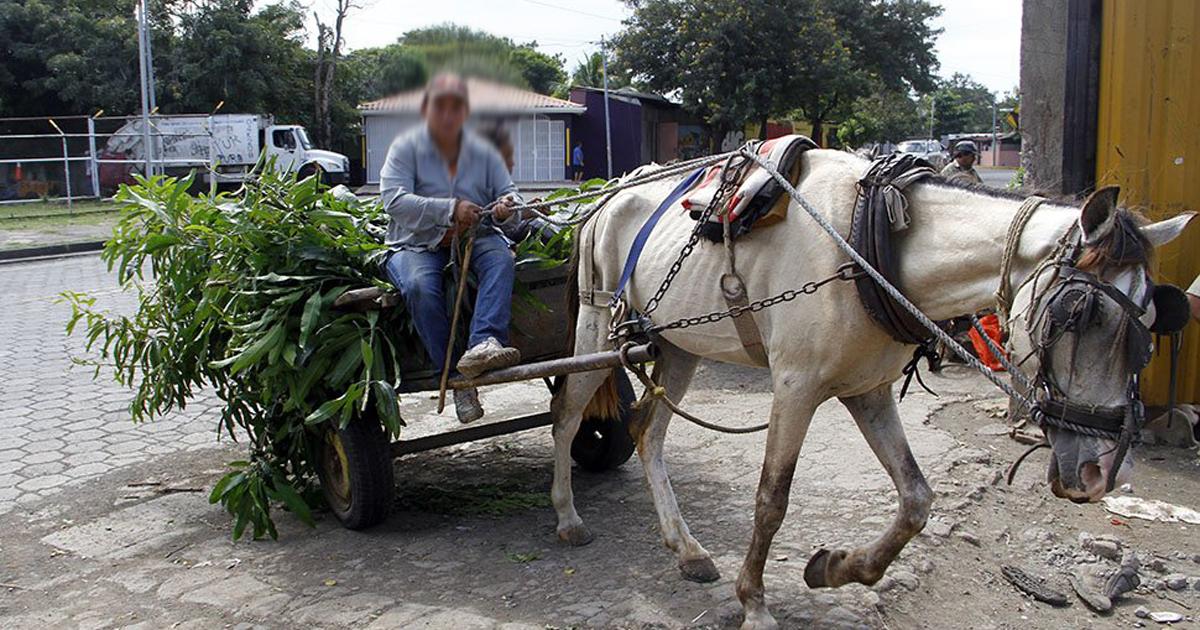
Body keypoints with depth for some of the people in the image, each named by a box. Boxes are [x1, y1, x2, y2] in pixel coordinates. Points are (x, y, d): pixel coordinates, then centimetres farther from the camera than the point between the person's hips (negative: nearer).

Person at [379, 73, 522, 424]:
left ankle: (484, 343, -47)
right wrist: (450, 209, -27)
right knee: (419, 286, -34)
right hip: (417, 244, -3)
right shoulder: (406, 149, 0)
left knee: (501, 258, -30)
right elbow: (394, 200, -15)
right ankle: (455, 377, -28)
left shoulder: (482, 152, 11)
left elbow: (509, 194, 11)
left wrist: (506, 207, -17)